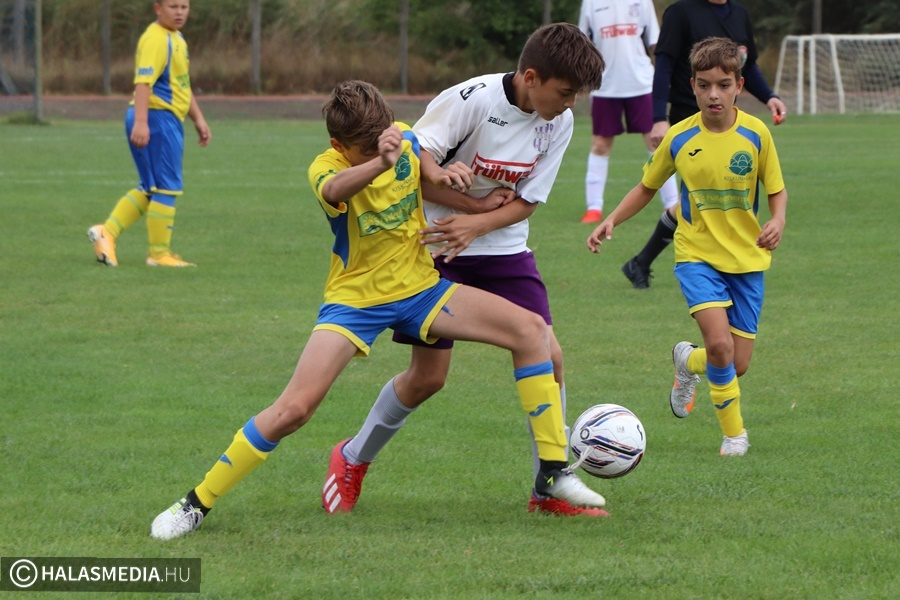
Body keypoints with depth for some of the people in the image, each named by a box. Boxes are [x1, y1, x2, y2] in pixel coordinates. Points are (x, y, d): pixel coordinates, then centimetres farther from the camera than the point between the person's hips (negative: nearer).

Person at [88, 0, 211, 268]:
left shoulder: (176, 39, 18)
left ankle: (107, 232, 10)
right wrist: (140, 123, -33)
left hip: (169, 120, 10)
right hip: (158, 118, -10)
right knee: (167, 188, -4)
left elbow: (182, 86, 29)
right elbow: (143, 82, -25)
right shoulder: (156, 39, -15)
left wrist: (198, 119, 28)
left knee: (150, 189, 14)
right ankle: (159, 253, 2)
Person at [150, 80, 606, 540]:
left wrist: (441, 174, -13)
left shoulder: (405, 139, -8)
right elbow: (335, 190, -48)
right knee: (294, 408, -19)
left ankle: (553, 473, -2)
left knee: (529, 329, -10)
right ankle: (196, 503, -4)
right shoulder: (326, 168, -24)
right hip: (355, 300, -5)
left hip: (420, 287, 5)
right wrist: (380, 162, -71)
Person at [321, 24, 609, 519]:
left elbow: (526, 202, -5)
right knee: (428, 377, -1)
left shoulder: (559, 123, -8)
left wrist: (477, 224, -23)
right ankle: (352, 460, 25)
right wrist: (479, 204, -23)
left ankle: (549, 490, 2)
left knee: (547, 356, -10)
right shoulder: (473, 99, -24)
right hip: (434, 247, -4)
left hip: (503, 251, 4)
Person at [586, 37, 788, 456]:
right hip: (697, 253, -1)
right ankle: (734, 433, -1)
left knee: (737, 365, 2)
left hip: (747, 259, 1)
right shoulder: (679, 139, -6)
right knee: (720, 344, -23)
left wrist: (778, 220, -18)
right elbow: (647, 187, 9)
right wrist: (611, 221, -4)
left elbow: (777, 190, 3)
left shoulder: (755, 134, -8)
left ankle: (688, 361, 38)